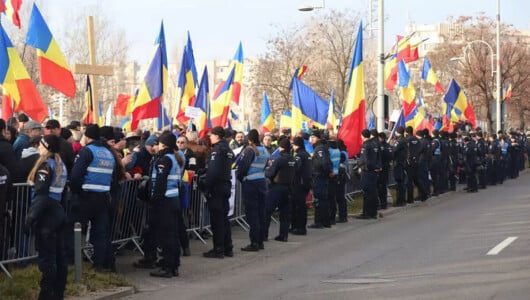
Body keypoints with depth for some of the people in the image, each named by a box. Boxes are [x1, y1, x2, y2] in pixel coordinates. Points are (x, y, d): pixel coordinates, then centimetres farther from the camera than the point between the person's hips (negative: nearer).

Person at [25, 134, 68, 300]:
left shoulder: (45, 165, -13)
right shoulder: (60, 164, 13)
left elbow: (41, 195, -20)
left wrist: (31, 215, -19)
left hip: (46, 215, -9)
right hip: (58, 212, 9)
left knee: (46, 257, -5)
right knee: (59, 254, 11)